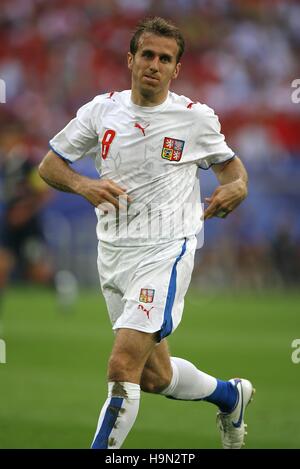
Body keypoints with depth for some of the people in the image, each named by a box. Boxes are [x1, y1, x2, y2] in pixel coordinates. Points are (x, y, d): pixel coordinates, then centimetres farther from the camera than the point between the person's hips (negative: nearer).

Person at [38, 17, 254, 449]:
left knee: (123, 368, -20)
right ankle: (230, 394, 43)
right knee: (155, 376, 15)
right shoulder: (103, 110, 3)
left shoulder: (196, 118, -3)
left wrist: (237, 186, -9)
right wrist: (84, 185, -12)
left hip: (165, 252, -5)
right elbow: (50, 164, 8)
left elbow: (228, 161, 14)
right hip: (113, 253, 5)